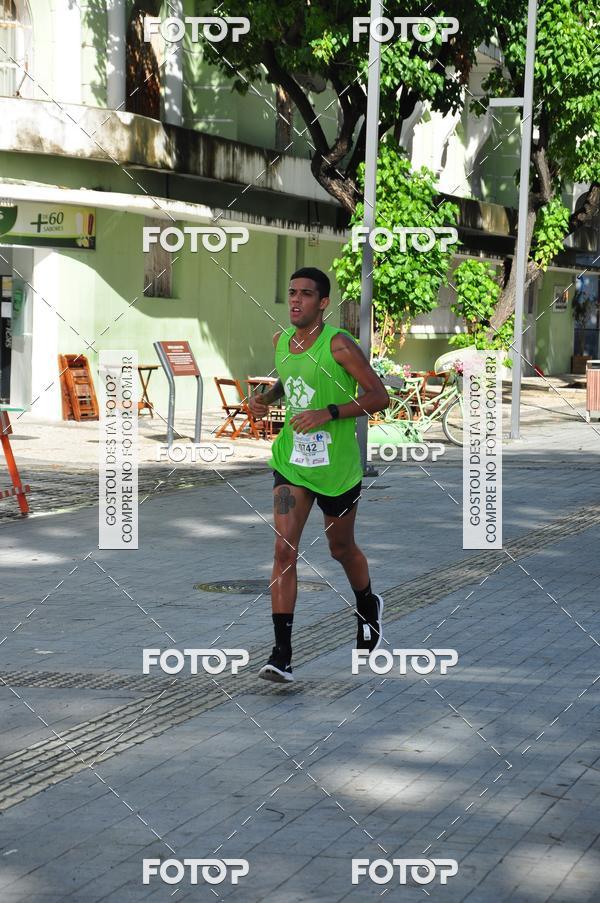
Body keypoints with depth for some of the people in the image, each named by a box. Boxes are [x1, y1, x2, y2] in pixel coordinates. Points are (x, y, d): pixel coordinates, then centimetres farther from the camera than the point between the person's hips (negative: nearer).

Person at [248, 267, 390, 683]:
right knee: (285, 550, -10)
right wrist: (266, 397, 4)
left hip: (337, 465, -4)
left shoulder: (338, 344, -15)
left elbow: (379, 396, -15)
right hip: (292, 461, 4)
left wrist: (328, 413, -25)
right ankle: (282, 656, -13)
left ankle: (369, 608, 48)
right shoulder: (281, 340, 4)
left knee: (341, 548, 15)